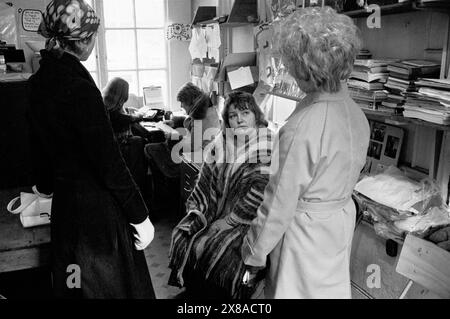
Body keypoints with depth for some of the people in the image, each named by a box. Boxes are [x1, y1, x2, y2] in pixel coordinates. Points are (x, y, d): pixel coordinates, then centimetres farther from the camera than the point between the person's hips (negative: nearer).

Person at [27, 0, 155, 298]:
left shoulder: (39, 82, 3)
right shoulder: (79, 87, -23)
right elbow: (109, 162, -23)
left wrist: (46, 185, 32)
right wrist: (140, 217, -14)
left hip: (63, 204, 8)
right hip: (97, 207, -8)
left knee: (73, 284, 23)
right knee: (110, 285, 9)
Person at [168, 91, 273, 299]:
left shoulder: (267, 148, -13)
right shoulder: (220, 144, 6)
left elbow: (260, 195, -18)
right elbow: (205, 181, 8)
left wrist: (228, 222, -17)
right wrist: (196, 211, -4)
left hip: (248, 220, -6)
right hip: (217, 210, 6)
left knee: (217, 249, -21)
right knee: (182, 236, -5)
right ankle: (194, 292, 15)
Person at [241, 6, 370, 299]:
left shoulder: (303, 128, -29)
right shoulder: (357, 114, -5)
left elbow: (280, 201, -23)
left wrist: (254, 253, -10)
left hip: (306, 230, -7)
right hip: (343, 220, 7)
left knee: (297, 290, 15)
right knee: (332, 289, 25)